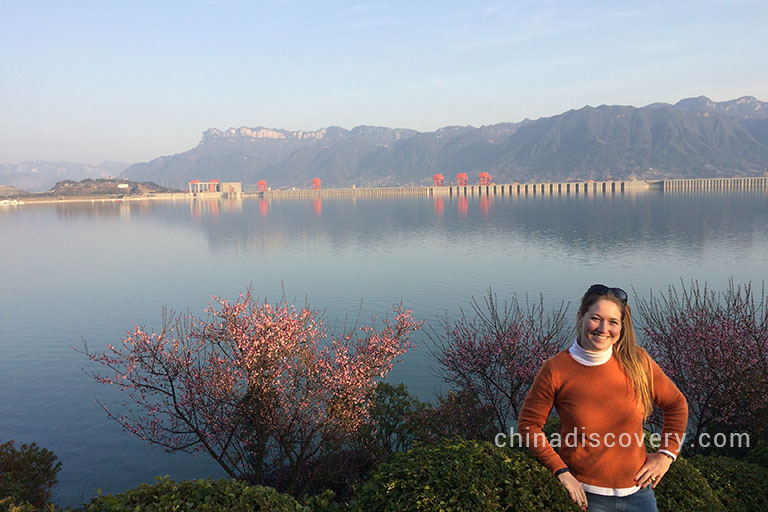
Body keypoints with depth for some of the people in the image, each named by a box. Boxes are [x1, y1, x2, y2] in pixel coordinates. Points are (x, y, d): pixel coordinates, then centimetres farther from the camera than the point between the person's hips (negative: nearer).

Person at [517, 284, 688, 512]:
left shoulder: (636, 362, -6)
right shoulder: (555, 371, -14)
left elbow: (676, 404, 9)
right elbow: (528, 424, -6)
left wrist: (666, 454, 3)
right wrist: (561, 472, -12)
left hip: (637, 490, 3)